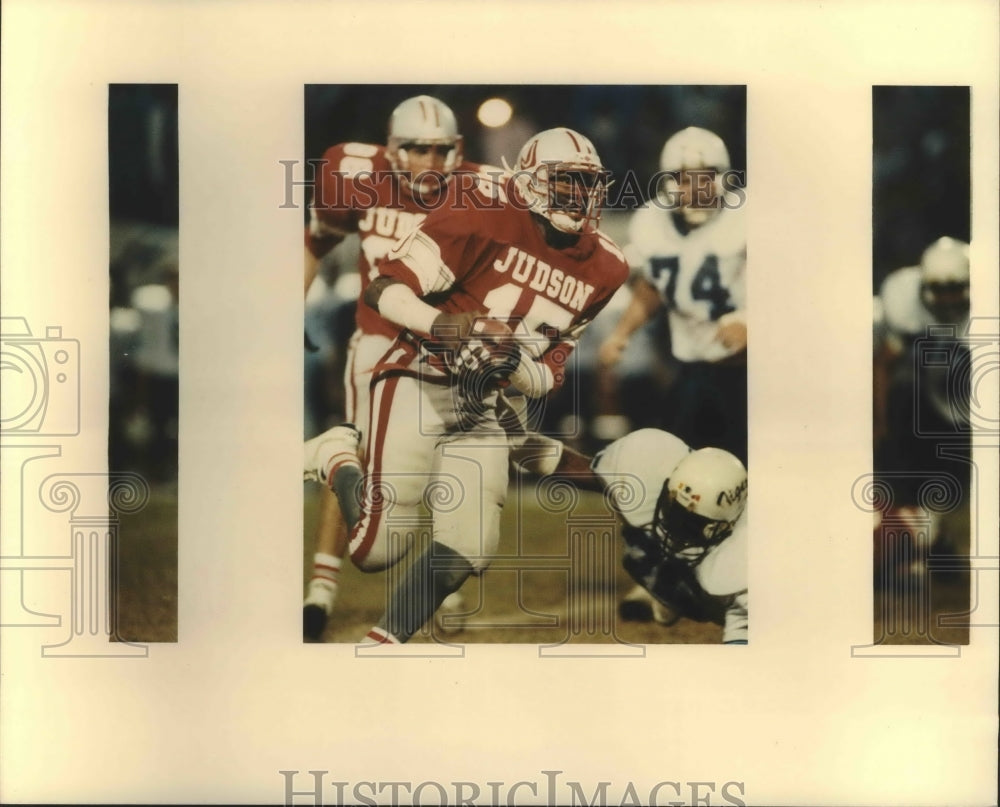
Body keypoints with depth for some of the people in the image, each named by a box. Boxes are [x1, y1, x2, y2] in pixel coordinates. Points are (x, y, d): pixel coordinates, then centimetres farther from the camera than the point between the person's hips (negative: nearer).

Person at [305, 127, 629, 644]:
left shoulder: (601, 269, 6)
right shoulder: (484, 215, -11)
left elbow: (549, 373, 10)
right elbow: (382, 291, -11)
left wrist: (512, 368, -12)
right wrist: (443, 323, -29)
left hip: (488, 410, 5)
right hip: (420, 383, -5)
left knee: (465, 555, -4)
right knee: (377, 550, -6)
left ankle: (384, 641, 16)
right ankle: (337, 458, 22)